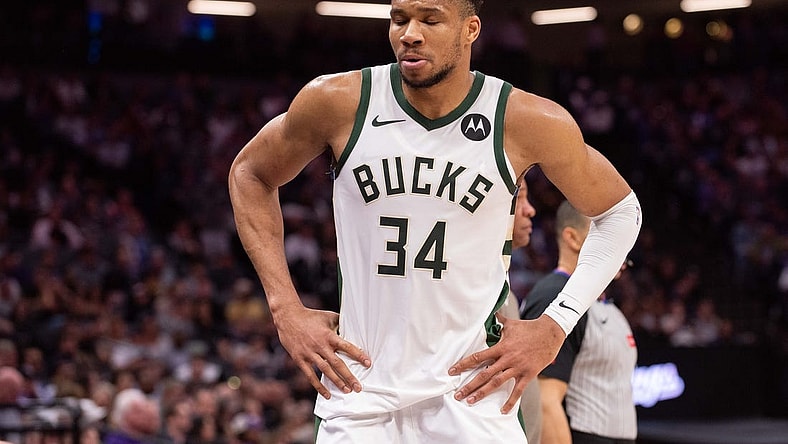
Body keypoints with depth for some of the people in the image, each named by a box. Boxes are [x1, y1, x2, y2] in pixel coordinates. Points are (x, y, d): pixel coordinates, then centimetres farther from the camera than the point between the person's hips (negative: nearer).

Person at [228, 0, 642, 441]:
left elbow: (619, 210, 7)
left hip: (471, 394, -1)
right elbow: (250, 174, 11)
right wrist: (287, 310, 3)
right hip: (359, 395, 1)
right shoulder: (338, 102, -6)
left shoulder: (528, 122, -8)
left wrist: (555, 326, -2)